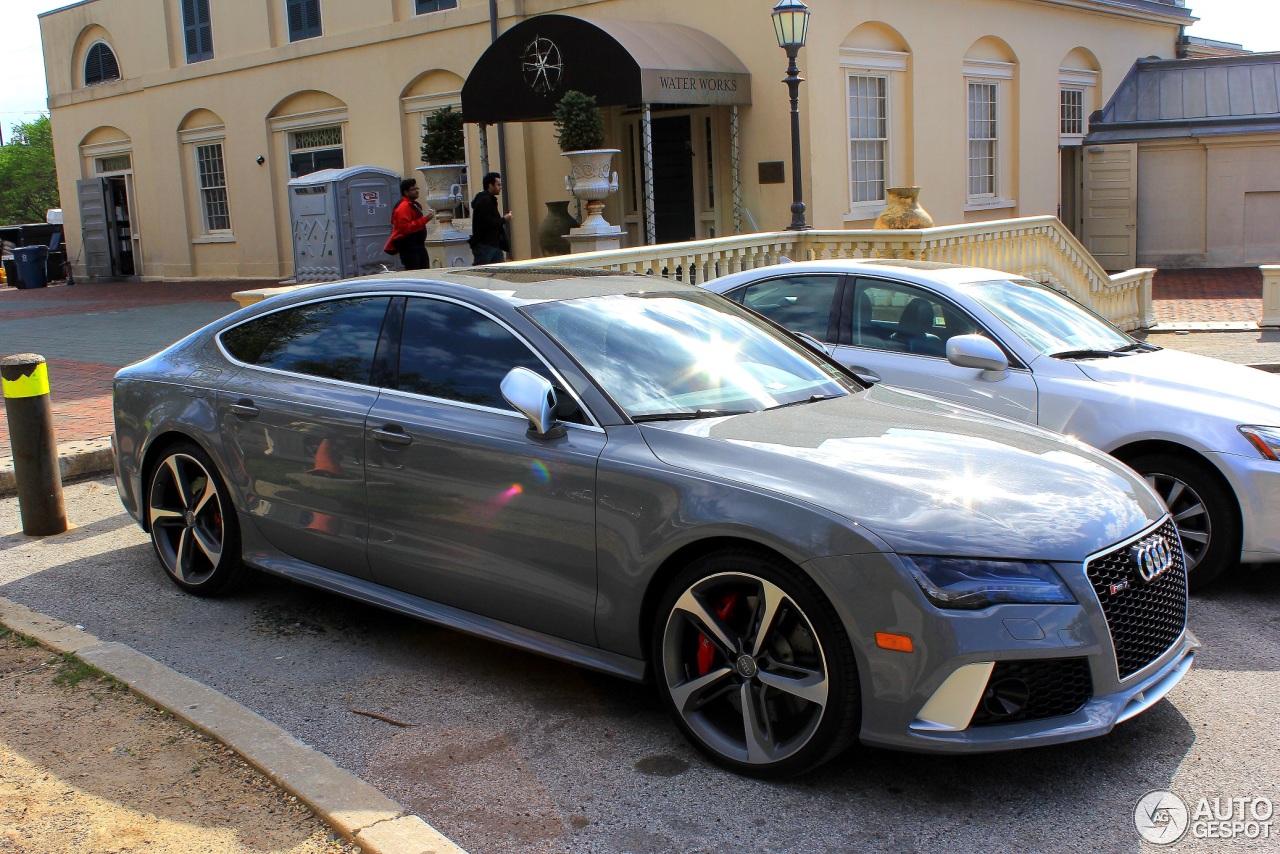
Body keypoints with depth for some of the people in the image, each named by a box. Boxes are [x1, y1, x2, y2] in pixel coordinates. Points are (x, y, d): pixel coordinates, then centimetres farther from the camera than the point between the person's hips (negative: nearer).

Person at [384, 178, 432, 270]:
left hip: (418, 246, 10)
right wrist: (424, 219, -27)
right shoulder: (403, 207, -16)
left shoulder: (415, 205, 18)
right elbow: (405, 228, -28)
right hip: (409, 249, -10)